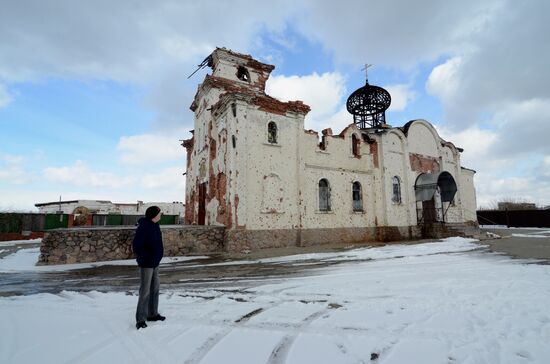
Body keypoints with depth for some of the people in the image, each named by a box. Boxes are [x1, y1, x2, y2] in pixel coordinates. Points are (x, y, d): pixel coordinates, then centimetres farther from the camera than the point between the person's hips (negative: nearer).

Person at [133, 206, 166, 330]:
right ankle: (140, 319, 10)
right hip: (146, 263, -9)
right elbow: (136, 245, -26)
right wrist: (144, 257, -18)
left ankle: (152, 314, 30)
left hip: (154, 262, 9)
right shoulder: (143, 227, -24)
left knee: (155, 288, 17)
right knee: (145, 291, -2)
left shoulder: (154, 225, 4)